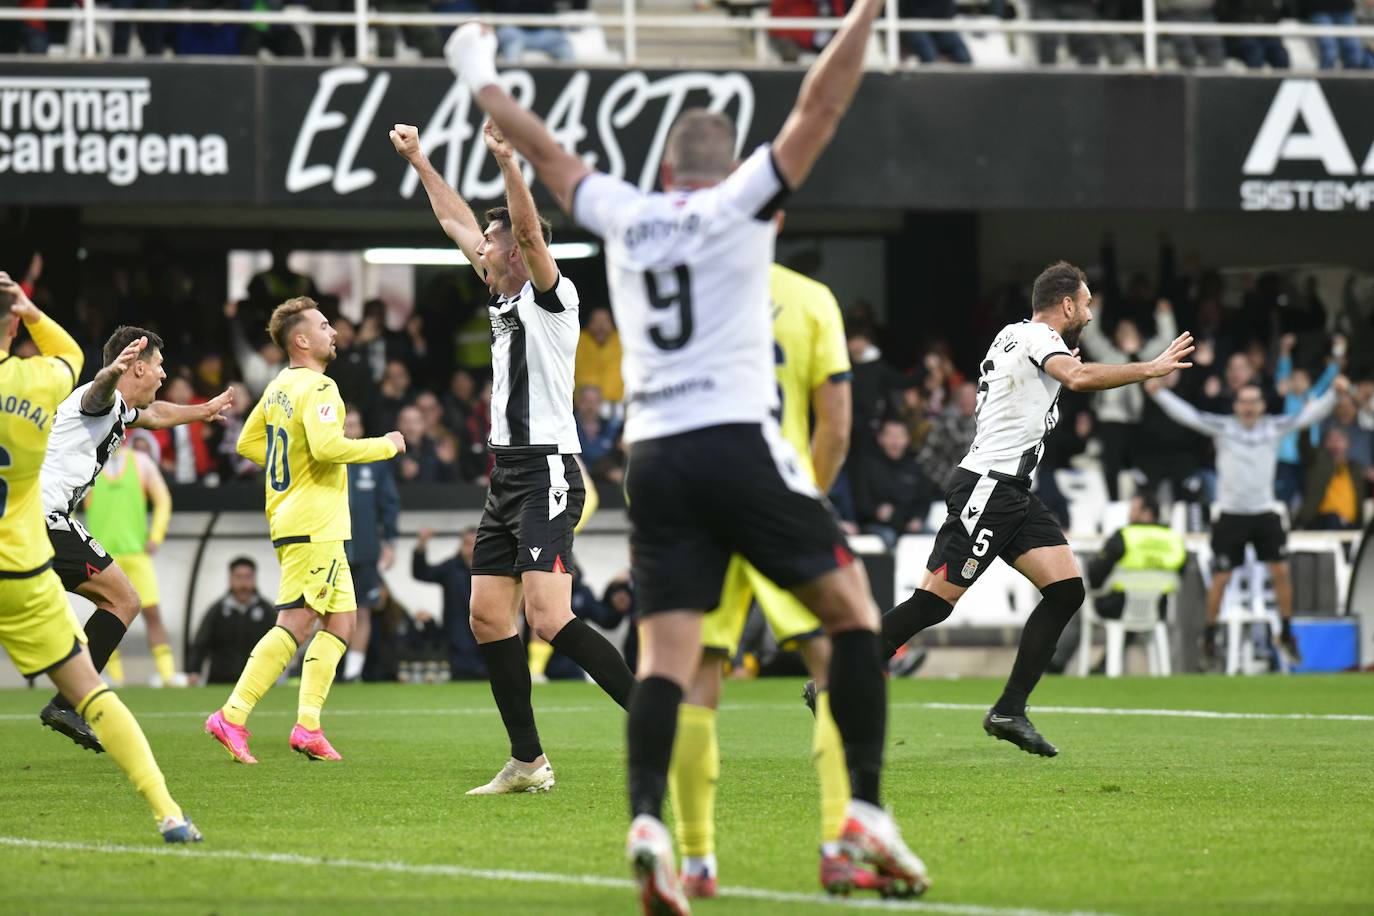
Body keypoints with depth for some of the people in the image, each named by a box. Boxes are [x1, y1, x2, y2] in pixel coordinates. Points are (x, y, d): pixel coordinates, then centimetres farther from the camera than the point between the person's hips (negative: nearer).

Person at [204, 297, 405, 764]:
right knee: (294, 625, -11)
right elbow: (327, 446, -27)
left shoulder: (278, 387, 14)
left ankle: (307, 725, 5)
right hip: (314, 525, -10)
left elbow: (247, 443, 21)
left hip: (289, 517, 10)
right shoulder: (317, 388, -14)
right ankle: (232, 716, -14)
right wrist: (386, 446, -14)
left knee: (342, 622, 11)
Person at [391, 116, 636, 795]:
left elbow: (530, 232, -25)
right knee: (488, 618, 5)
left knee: (549, 619, -21)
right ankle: (528, 763, 9)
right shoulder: (506, 301, 17)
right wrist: (418, 162, 33)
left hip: (546, 472, -10)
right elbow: (458, 222, 28)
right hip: (508, 476, 10)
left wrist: (506, 161, -32)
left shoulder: (550, 297, -6)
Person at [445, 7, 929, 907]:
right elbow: (820, 107, 0)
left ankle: (647, 821, -21)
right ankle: (868, 814, -2)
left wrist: (482, 81, 41)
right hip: (738, 442, -4)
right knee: (851, 607, 7)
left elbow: (544, 150, 26)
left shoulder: (623, 216, 12)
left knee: (666, 656, 1)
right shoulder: (741, 204, 2)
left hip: (653, 457, 4)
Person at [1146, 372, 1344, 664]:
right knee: (1220, 578, 2)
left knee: (1281, 571, -2)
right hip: (1231, 516, -2)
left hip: (1265, 514, 2)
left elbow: (1311, 414, 2)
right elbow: (1186, 414, -10)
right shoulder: (1222, 427, -4)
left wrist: (1334, 393, -10)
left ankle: (1286, 634, 13)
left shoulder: (1274, 427, 2)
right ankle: (1209, 636, 16)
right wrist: (1159, 394, -20)